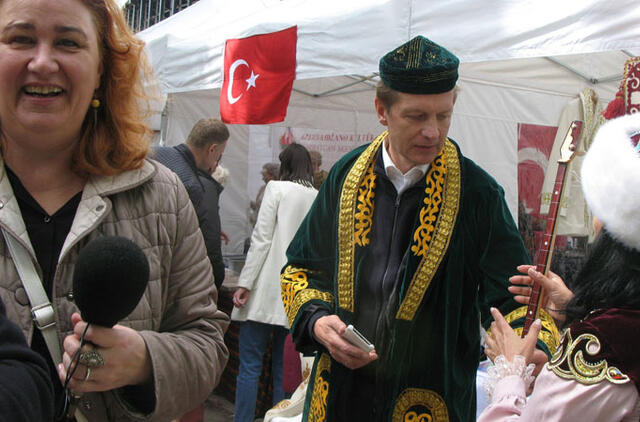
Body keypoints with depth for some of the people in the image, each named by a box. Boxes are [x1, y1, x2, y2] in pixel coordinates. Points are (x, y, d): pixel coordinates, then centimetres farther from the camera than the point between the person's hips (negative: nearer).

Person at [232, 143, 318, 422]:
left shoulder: (277, 188, -1)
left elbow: (262, 239, -8)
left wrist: (245, 283, -8)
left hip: (268, 291, -4)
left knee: (250, 364, 0)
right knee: (283, 367, 11)